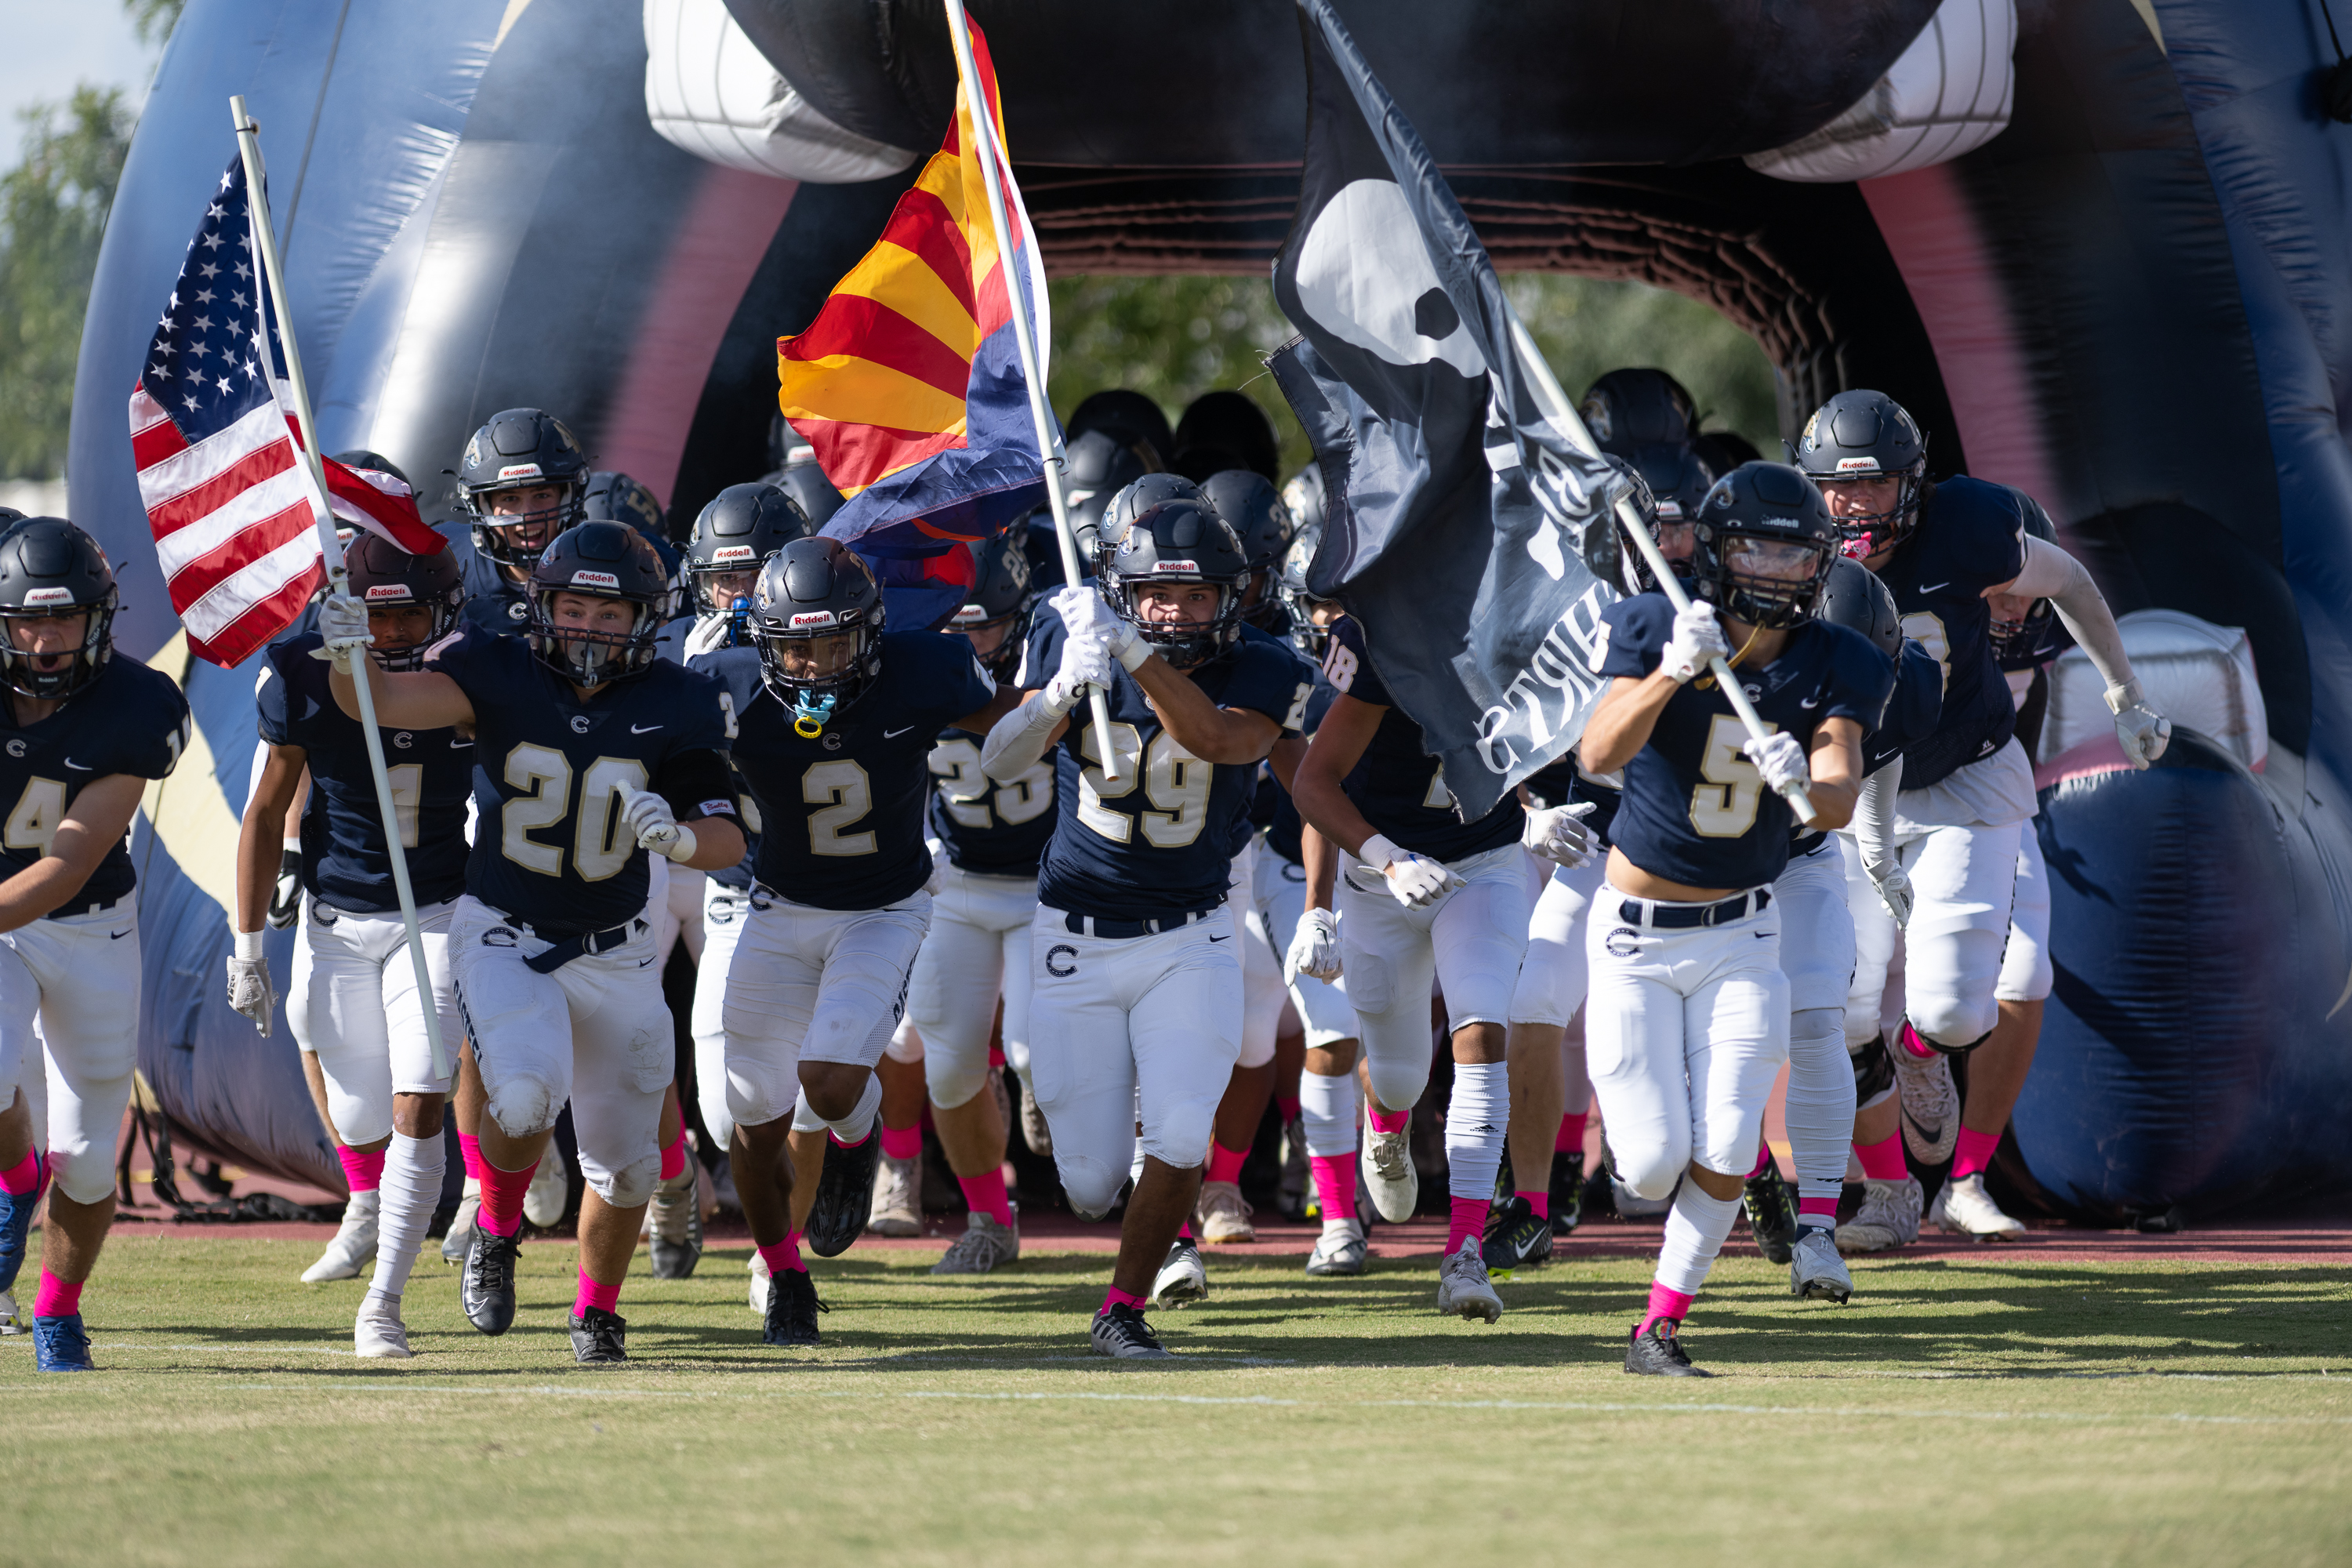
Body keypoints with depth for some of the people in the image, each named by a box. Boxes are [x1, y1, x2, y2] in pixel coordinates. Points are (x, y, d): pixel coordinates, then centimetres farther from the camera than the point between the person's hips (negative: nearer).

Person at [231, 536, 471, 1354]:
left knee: (418, 1109, -15)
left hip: (437, 916, -1)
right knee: (361, 1116, 8)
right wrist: (247, 947, 0)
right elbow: (267, 812, -1)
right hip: (336, 920, 1)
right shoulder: (306, 680, -13)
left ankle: (382, 1306, -9)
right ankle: (369, 1203, 46)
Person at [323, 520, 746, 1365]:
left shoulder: (673, 709, -8)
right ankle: (496, 1232, 4)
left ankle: (597, 1309, 37)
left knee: (623, 1160, 9)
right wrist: (349, 658, -50)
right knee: (524, 1098, -28)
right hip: (503, 938, -3)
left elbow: (728, 840, -11)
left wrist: (679, 837, -33)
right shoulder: (500, 677, -13)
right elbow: (385, 701, -28)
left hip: (614, 955, 3)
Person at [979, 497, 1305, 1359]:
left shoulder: (1257, 675, -11)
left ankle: (1124, 1308, 1)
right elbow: (1000, 762, -21)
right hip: (1077, 942, 0)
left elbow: (1219, 740, -34)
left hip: (1190, 940, 0)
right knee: (1093, 1185, 1)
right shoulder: (1075, 645, -9)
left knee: (1179, 1139, -19)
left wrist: (1135, 652, -45)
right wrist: (1063, 689, -40)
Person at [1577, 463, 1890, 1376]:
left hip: (1741, 938, 2)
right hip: (1636, 934, -2)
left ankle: (1661, 1325, 10)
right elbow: (1600, 754, -29)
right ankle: (1630, 1116, 33)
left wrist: (1806, 785, -46)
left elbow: (1841, 799, -23)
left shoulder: (1833, 667, -8)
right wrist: (1673, 671, -44)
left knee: (1723, 1158, -10)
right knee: (1654, 1166, -5)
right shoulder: (1655, 632, -14)